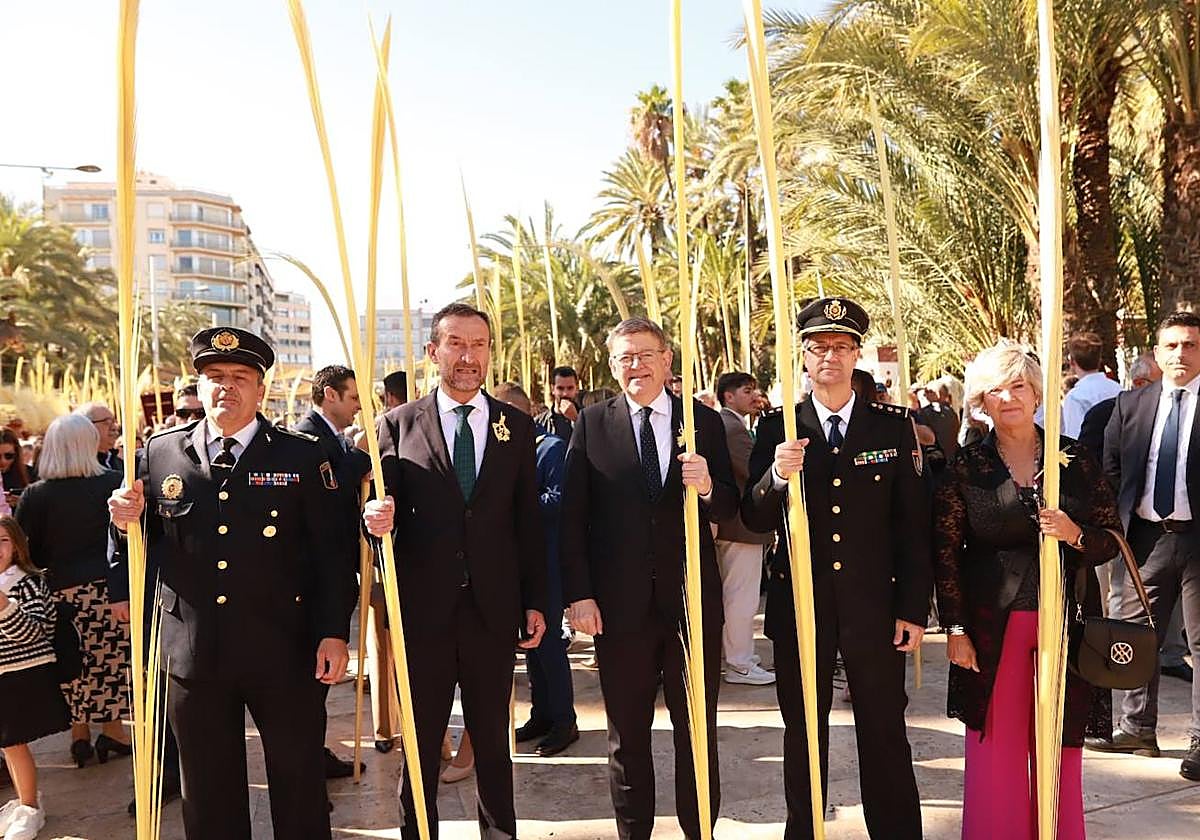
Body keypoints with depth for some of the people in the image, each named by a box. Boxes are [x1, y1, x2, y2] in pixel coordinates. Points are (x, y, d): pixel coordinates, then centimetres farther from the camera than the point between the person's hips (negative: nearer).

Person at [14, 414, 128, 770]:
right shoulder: (114, 483, -8)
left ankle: (80, 735, 24)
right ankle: (112, 729, 19)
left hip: (62, 590, 1)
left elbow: (26, 551, 1)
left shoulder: (34, 495, -4)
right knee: (111, 659, 11)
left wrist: (55, 566, 16)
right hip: (109, 588, -1)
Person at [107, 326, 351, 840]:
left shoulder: (302, 455, -2)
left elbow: (329, 552, -4)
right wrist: (127, 523, -13)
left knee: (300, 781, 12)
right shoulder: (160, 452, 4)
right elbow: (144, 547, 9)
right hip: (193, 652, 2)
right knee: (208, 794, 17)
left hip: (284, 652, -2)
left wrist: (334, 633, -8)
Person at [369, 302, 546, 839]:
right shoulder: (400, 424, 0)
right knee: (420, 740, 12)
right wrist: (377, 518, -23)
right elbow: (385, 509, 1)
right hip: (423, 609, -1)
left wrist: (535, 603, 4)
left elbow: (529, 522, 5)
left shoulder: (516, 427, 5)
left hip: (494, 609, 1)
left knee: (493, 737, 14)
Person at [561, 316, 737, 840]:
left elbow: (728, 510, 2)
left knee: (699, 729, 13)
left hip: (693, 600, 1)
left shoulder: (705, 422, 2)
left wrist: (708, 487, -20)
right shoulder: (592, 424, 0)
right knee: (627, 734, 15)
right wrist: (578, 593, -8)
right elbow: (572, 517, -2)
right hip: (620, 604, 0)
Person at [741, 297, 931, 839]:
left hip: (874, 605, 0)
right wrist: (777, 476, -24)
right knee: (803, 735, 14)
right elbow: (754, 521, -4)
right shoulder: (776, 427, 1)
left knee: (885, 735, 9)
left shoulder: (894, 426, 1)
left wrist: (914, 609, -2)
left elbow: (913, 525, 1)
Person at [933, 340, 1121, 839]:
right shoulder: (966, 467, -1)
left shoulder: (1076, 459, 3)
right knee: (994, 753, 5)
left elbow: (1112, 538, 6)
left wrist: (1074, 534, -15)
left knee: (1060, 753, 9)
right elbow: (946, 553, 0)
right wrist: (955, 629, -5)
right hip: (991, 626, -1)